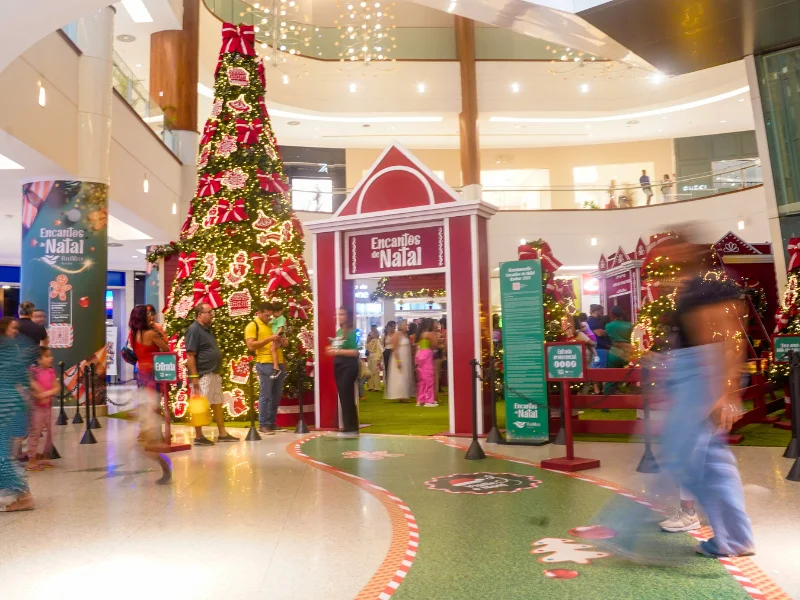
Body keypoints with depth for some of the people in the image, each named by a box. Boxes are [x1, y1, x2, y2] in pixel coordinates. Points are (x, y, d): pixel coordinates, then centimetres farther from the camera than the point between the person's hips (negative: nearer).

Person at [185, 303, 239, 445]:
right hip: (202, 375, -10)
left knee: (218, 404, 13)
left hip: (214, 374, 10)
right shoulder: (194, 330, -13)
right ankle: (198, 437, 5)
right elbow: (190, 355, -18)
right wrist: (194, 376, -22)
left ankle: (222, 434, 20)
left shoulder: (207, 329, 16)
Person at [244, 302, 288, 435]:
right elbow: (251, 346, -14)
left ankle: (272, 423, 18)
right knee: (265, 396, -5)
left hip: (279, 364, 7)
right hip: (265, 365, -7)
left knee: (277, 395, 9)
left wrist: (283, 341, 3)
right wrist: (269, 339, -19)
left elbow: (285, 343, 26)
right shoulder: (252, 326, -2)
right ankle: (263, 425, 2)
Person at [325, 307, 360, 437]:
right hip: (338, 366, 8)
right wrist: (332, 350, 6)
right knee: (343, 397, 8)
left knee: (347, 397, -8)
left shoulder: (351, 332, -11)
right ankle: (348, 427, 13)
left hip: (349, 366, -8)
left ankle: (351, 428, -4)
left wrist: (338, 351, -21)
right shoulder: (338, 332, 14)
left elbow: (355, 352, -18)